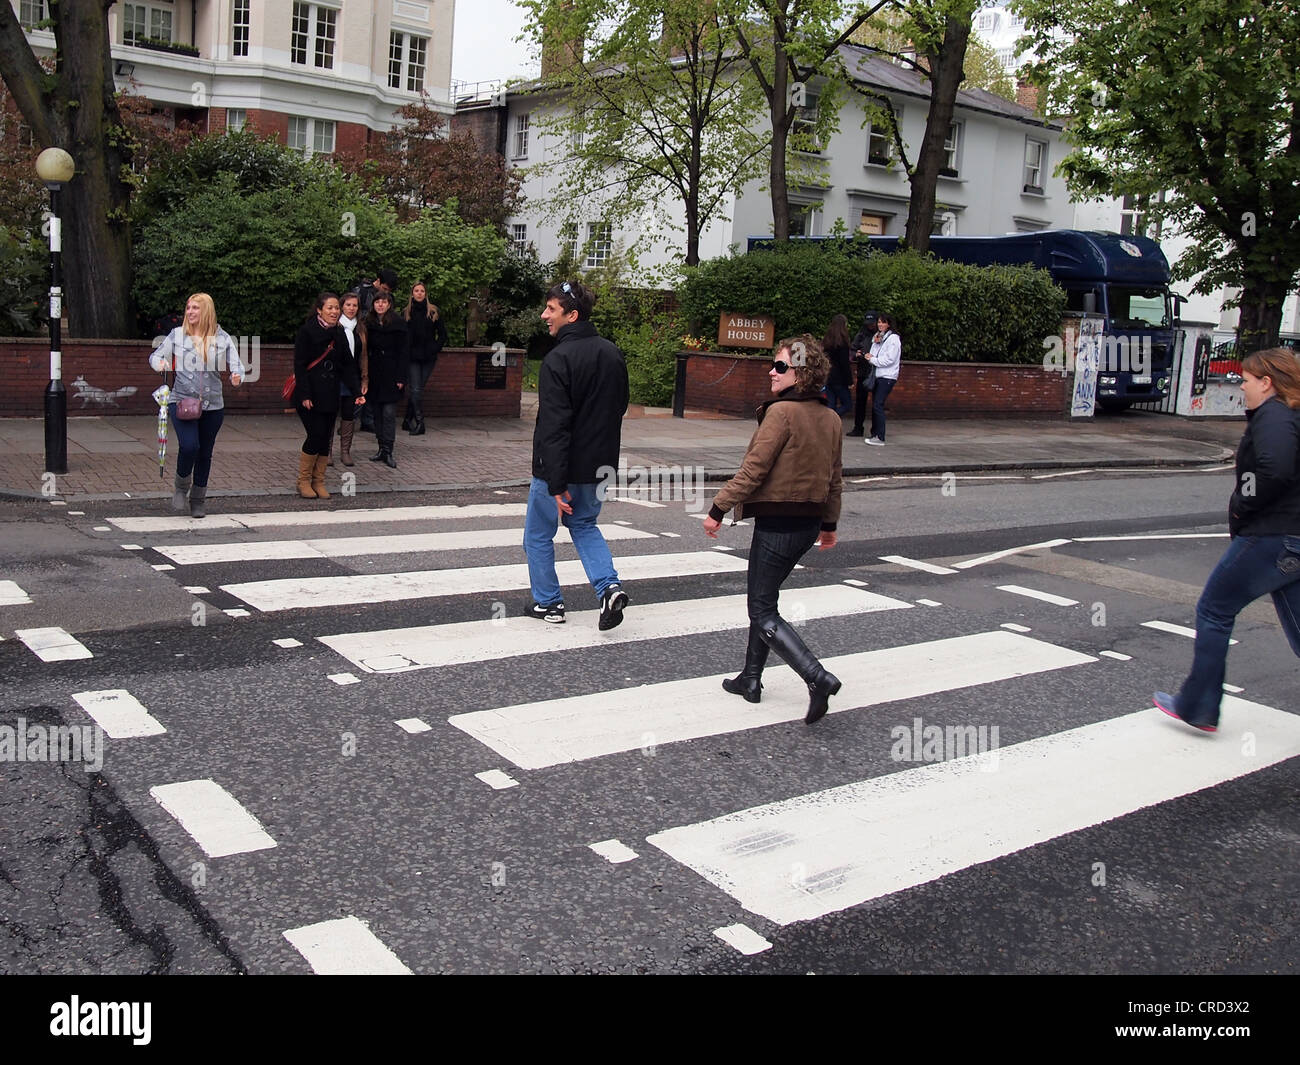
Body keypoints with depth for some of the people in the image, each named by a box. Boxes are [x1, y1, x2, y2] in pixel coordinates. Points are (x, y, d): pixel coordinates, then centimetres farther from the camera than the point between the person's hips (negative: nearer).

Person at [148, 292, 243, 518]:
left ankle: (198, 502, 26)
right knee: (189, 446, -20)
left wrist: (237, 377, -19)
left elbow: (236, 364, 3)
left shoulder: (222, 338, 3)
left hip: (212, 405, 2)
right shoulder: (177, 334, 3)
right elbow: (155, 356, 10)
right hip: (182, 401, -2)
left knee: (205, 453, 10)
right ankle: (181, 486, 10)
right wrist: (160, 363, -14)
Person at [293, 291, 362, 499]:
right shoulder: (307, 332, -9)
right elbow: (299, 365, -11)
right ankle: (303, 481, 6)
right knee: (316, 435, -10)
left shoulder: (339, 334, 9)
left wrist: (357, 391, 2)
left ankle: (318, 482, 15)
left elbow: (347, 365, 12)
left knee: (325, 438, 5)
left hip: (330, 395, 6)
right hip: (310, 395, -6)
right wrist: (304, 395, -17)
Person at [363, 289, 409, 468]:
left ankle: (387, 451, -5)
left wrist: (401, 377, -12)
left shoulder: (398, 324, -5)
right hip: (374, 375, 4)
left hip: (391, 374, -4)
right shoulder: (368, 323, 7)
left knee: (389, 413, -8)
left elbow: (404, 351, -6)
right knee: (378, 412, 7)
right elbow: (365, 351, 10)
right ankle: (382, 448, 15)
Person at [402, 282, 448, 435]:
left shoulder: (433, 312, 4)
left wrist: (435, 349, -1)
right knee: (416, 390, -10)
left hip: (428, 358, 1)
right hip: (412, 358, -1)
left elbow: (443, 334, 8)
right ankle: (419, 422, -9)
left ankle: (408, 420, 16)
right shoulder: (406, 312, 6)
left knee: (416, 389, 6)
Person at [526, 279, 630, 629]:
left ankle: (548, 603, 22)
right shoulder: (612, 353, 3)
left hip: (561, 467, -7)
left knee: (539, 534, 13)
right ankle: (609, 586, 6)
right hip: (599, 465, 7)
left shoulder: (558, 360, -20)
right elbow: (621, 406, 14)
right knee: (584, 524, 25)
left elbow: (554, 426, -24)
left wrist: (557, 484, -24)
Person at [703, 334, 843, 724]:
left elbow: (754, 469, -19)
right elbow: (834, 478, 15)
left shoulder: (782, 412, -17)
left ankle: (818, 677, -14)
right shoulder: (831, 418, 8)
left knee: (763, 612, -1)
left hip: (777, 523, -9)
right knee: (762, 600, 21)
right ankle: (751, 679, 28)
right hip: (808, 523, 9)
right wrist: (829, 523, 25)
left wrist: (718, 509, -11)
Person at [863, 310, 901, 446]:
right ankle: (874, 434, 18)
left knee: (878, 405, -15)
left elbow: (889, 359, -14)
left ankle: (880, 438, -15)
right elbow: (873, 355, 14)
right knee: (875, 405, 9)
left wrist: (872, 359, -7)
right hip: (877, 375, 8)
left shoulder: (893, 338, -8)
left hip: (887, 377, -8)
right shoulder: (877, 337, 16)